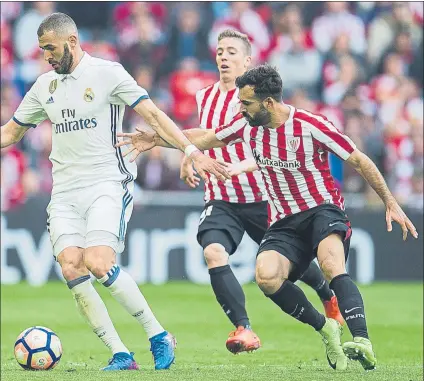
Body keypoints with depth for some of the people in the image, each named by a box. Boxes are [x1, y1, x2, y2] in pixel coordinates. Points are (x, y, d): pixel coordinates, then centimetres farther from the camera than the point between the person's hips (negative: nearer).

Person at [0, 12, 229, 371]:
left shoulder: (107, 73, -4)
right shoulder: (44, 85, 13)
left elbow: (153, 114, -7)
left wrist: (192, 151, -17)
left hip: (107, 183, -5)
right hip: (65, 190, 5)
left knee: (98, 264, -23)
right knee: (71, 269, -13)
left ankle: (158, 335, -7)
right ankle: (120, 354, -6)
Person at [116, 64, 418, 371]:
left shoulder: (311, 125, -14)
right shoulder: (247, 125, 2)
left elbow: (359, 161, -6)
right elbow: (205, 139, 20)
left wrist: (391, 203, -6)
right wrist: (157, 140, 17)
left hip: (323, 209, -5)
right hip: (284, 222, 5)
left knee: (332, 267, -35)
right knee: (266, 276, -24)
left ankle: (362, 342, -43)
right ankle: (325, 329, -8)